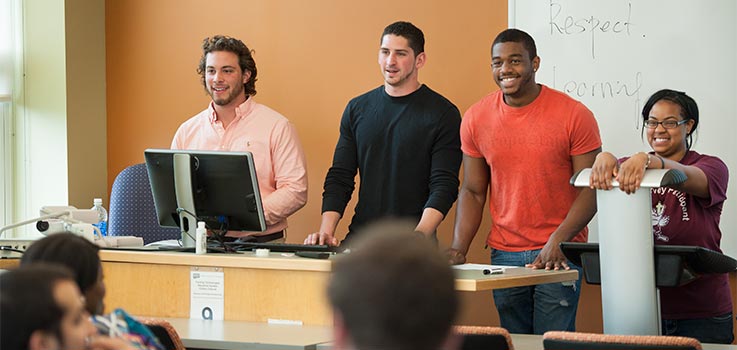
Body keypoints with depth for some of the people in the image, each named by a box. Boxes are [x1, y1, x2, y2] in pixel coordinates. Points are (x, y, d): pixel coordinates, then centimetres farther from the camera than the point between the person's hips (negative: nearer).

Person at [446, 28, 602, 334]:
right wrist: (458, 248, -4)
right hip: (504, 254, 3)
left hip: (559, 254, -3)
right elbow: (473, 191, 10)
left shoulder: (574, 116, -7)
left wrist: (557, 241, -20)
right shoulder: (476, 119, 4)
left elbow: (590, 189, -7)